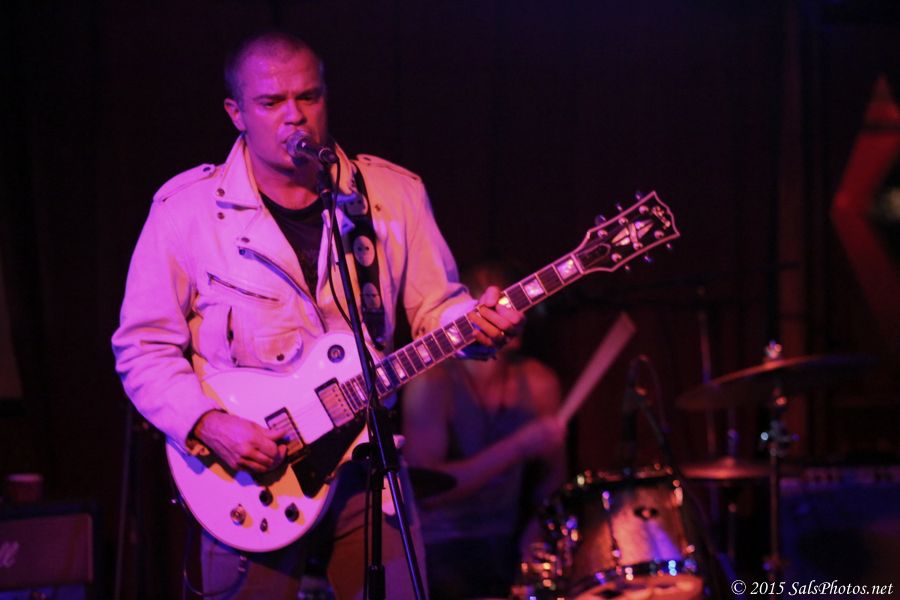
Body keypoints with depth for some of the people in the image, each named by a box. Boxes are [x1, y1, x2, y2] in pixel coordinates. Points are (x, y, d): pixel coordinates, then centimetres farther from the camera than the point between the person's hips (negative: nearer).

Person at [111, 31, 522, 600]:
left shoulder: (394, 194, 3)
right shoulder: (187, 208, -4)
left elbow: (436, 306, 8)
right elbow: (143, 347, -3)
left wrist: (478, 323, -15)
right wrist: (209, 424, -17)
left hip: (365, 463, 2)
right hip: (246, 474, -2)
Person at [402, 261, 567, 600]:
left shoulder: (538, 384, 5)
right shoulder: (432, 383, -11)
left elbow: (551, 481, 15)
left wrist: (535, 535, -3)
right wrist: (518, 448, -25)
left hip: (507, 547, 4)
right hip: (442, 547, -4)